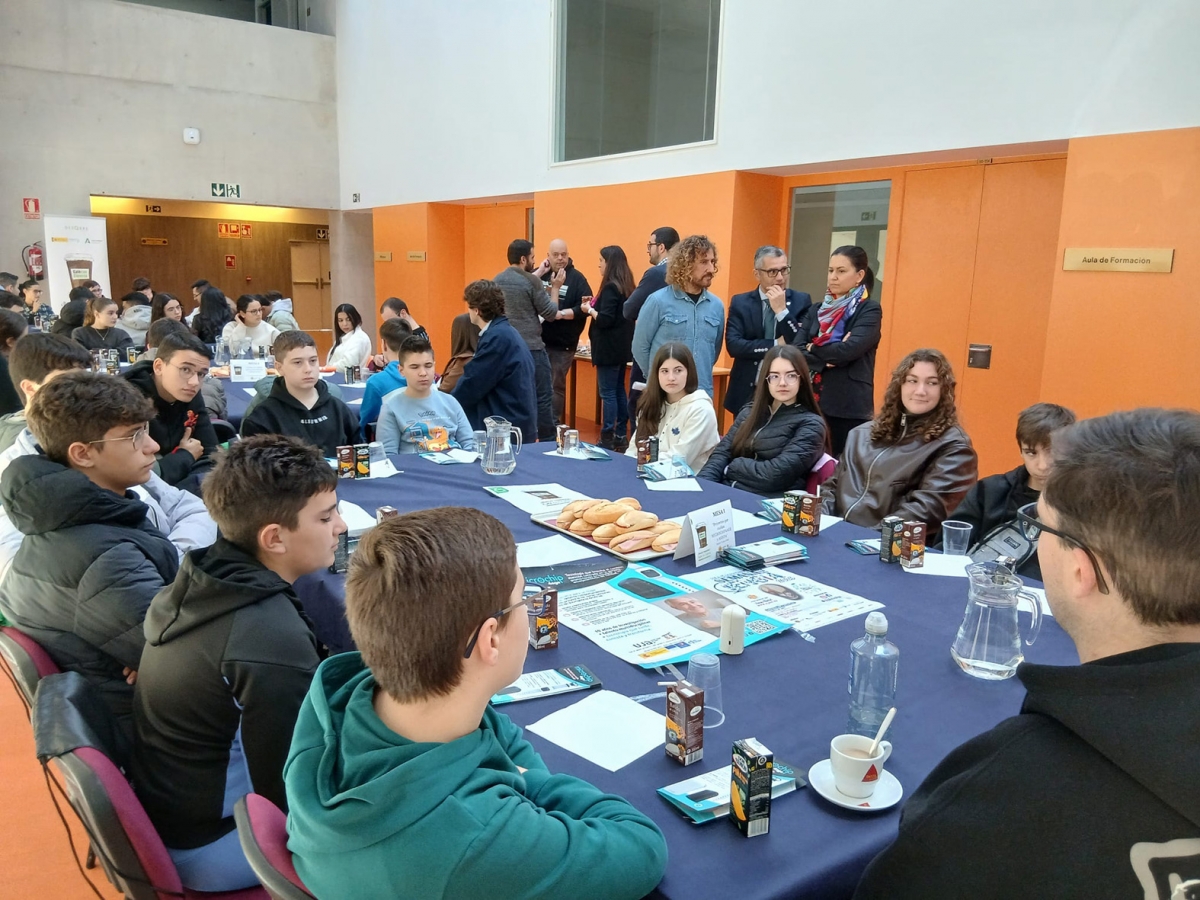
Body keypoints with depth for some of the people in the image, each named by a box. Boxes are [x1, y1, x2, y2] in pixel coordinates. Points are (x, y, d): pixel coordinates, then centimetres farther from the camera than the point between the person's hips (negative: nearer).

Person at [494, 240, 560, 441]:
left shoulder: (496, 281, 7)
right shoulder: (532, 281, -13)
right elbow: (551, 313, -7)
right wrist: (555, 288, 5)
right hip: (532, 348, -7)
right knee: (543, 397, 3)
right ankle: (548, 442, 8)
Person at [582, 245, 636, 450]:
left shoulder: (610, 287, -16)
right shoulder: (626, 285, 11)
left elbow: (605, 320, -22)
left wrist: (589, 310, -6)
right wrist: (596, 305, 10)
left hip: (609, 348, -9)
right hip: (622, 347, 9)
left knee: (608, 392, -6)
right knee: (619, 390, 14)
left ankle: (608, 439, -4)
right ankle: (621, 435, 19)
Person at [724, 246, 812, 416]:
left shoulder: (801, 301, 0)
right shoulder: (740, 302, 2)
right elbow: (733, 344, -10)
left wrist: (782, 310, -17)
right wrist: (776, 344, -14)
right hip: (747, 393, 1)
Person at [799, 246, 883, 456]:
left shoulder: (869, 310, -3)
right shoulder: (816, 310, 12)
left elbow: (849, 350, -18)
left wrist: (814, 349, -3)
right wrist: (829, 356, -14)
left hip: (850, 406, -5)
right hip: (813, 401, 5)